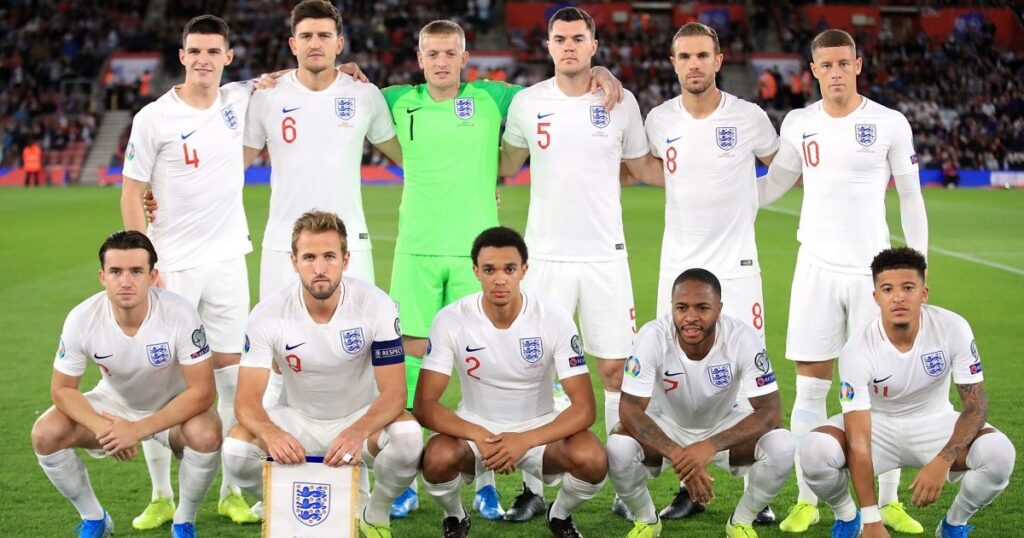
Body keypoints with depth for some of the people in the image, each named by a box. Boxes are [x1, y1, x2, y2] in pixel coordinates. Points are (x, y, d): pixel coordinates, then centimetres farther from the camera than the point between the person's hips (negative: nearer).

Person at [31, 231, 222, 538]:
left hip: (173, 408, -2)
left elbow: (202, 391, -27)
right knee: (45, 433, -21)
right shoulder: (82, 319, -23)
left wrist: (139, 429, -35)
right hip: (113, 405, 2)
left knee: (206, 435, -35)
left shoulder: (179, 314, -30)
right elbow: (62, 388, -13)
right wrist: (102, 429, -31)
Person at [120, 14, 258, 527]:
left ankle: (231, 493, 15)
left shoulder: (239, 100, 2)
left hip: (228, 260, 3)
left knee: (231, 373, 6)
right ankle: (161, 497, 11)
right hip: (172, 266, -3)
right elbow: (131, 193, -4)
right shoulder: (154, 118, -8)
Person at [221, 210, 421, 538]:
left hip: (362, 420, -1)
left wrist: (357, 432, -42)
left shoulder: (376, 305, -19)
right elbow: (247, 399, -20)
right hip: (297, 421, 1)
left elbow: (393, 393, -20)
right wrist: (272, 434, -44)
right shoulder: (268, 313, -17)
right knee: (236, 447, -29)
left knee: (407, 436, -34)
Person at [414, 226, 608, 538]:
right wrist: (479, 437, -34)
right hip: (474, 428, 0)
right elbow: (425, 406, -18)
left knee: (592, 460, -30)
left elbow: (584, 408, -18)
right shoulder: (451, 321, -16)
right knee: (438, 459, -34)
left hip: (540, 429, 0)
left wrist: (524, 441, -33)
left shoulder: (555, 321, -16)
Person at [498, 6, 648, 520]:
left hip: (605, 254, 0)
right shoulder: (527, 103, 2)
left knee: (616, 369, 1)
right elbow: (507, 162, 18)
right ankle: (535, 488, 9)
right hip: (545, 255, 0)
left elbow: (639, 167, 14)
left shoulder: (621, 103, 1)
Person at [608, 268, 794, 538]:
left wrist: (710, 446, -41)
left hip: (724, 428, 0)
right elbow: (630, 410, -28)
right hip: (667, 427, 0)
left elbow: (770, 410, -27)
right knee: (619, 447, -31)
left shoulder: (742, 338, -27)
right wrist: (677, 454, -44)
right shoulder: (653, 337, -28)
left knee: (782, 446, -28)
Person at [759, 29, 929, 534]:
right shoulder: (799, 124, 4)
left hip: (874, 268, -2)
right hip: (817, 268, 2)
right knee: (810, 389, 2)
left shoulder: (890, 124, -3)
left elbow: (911, 198, 3)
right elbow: (773, 185, 16)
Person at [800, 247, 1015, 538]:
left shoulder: (953, 329, -21)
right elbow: (858, 443, -28)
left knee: (999, 453, -29)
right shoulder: (857, 350, -26)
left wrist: (942, 462, -34)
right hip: (876, 425, -1)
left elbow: (975, 404, -16)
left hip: (935, 423, 1)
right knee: (816, 452, -32)